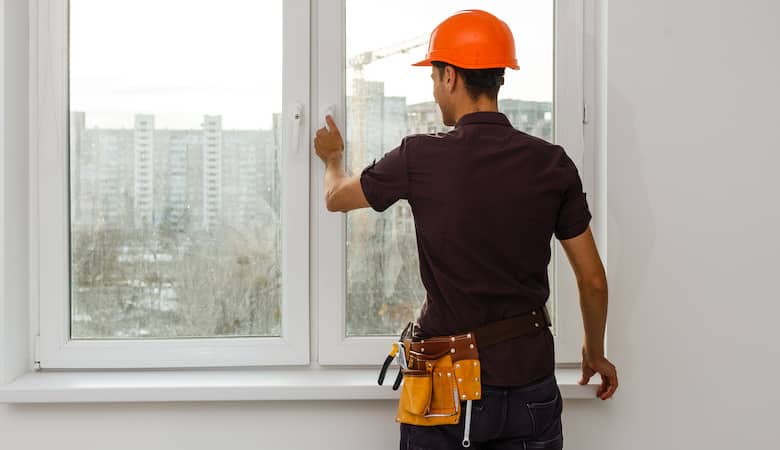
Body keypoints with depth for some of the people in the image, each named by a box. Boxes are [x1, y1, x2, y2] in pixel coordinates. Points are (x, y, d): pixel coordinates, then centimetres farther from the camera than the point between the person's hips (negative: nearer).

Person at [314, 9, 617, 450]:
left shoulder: (420, 158, -10)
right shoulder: (552, 162, -5)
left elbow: (337, 197, 10)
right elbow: (593, 280, 1)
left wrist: (334, 157, 33)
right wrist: (595, 353, 18)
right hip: (527, 376, 2)